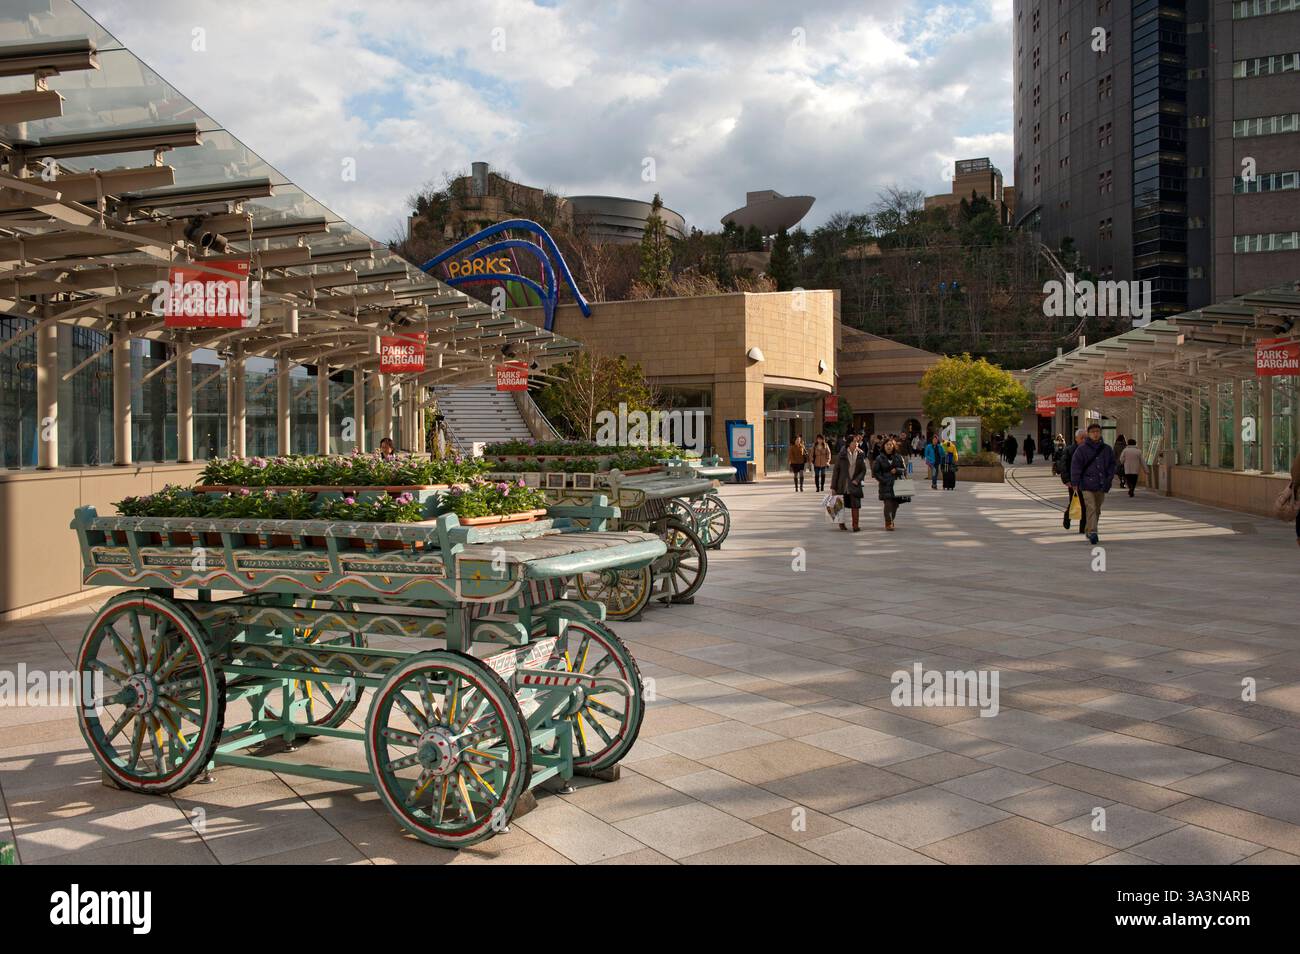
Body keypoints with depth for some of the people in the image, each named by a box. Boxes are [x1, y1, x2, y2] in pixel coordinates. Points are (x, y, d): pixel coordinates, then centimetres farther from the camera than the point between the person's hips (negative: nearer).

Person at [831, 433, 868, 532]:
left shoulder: (860, 454, 1)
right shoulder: (842, 454, -4)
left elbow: (863, 470, 7)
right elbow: (836, 470, -2)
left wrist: (857, 480, -11)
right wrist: (833, 486, -4)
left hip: (854, 483, 1)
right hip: (843, 484, -1)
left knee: (855, 505, -7)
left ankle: (855, 525, -3)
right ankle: (841, 523, 26)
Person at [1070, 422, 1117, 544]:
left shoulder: (1107, 449, 9)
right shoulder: (1082, 449, -2)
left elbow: (1112, 464, 14)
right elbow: (1075, 466, -3)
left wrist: (1109, 479, 2)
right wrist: (1075, 483, -7)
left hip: (1101, 485, 4)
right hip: (1087, 484, -4)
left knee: (1097, 509, 13)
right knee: (1091, 508, -13)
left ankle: (1090, 531, 27)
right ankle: (1092, 532, -16)